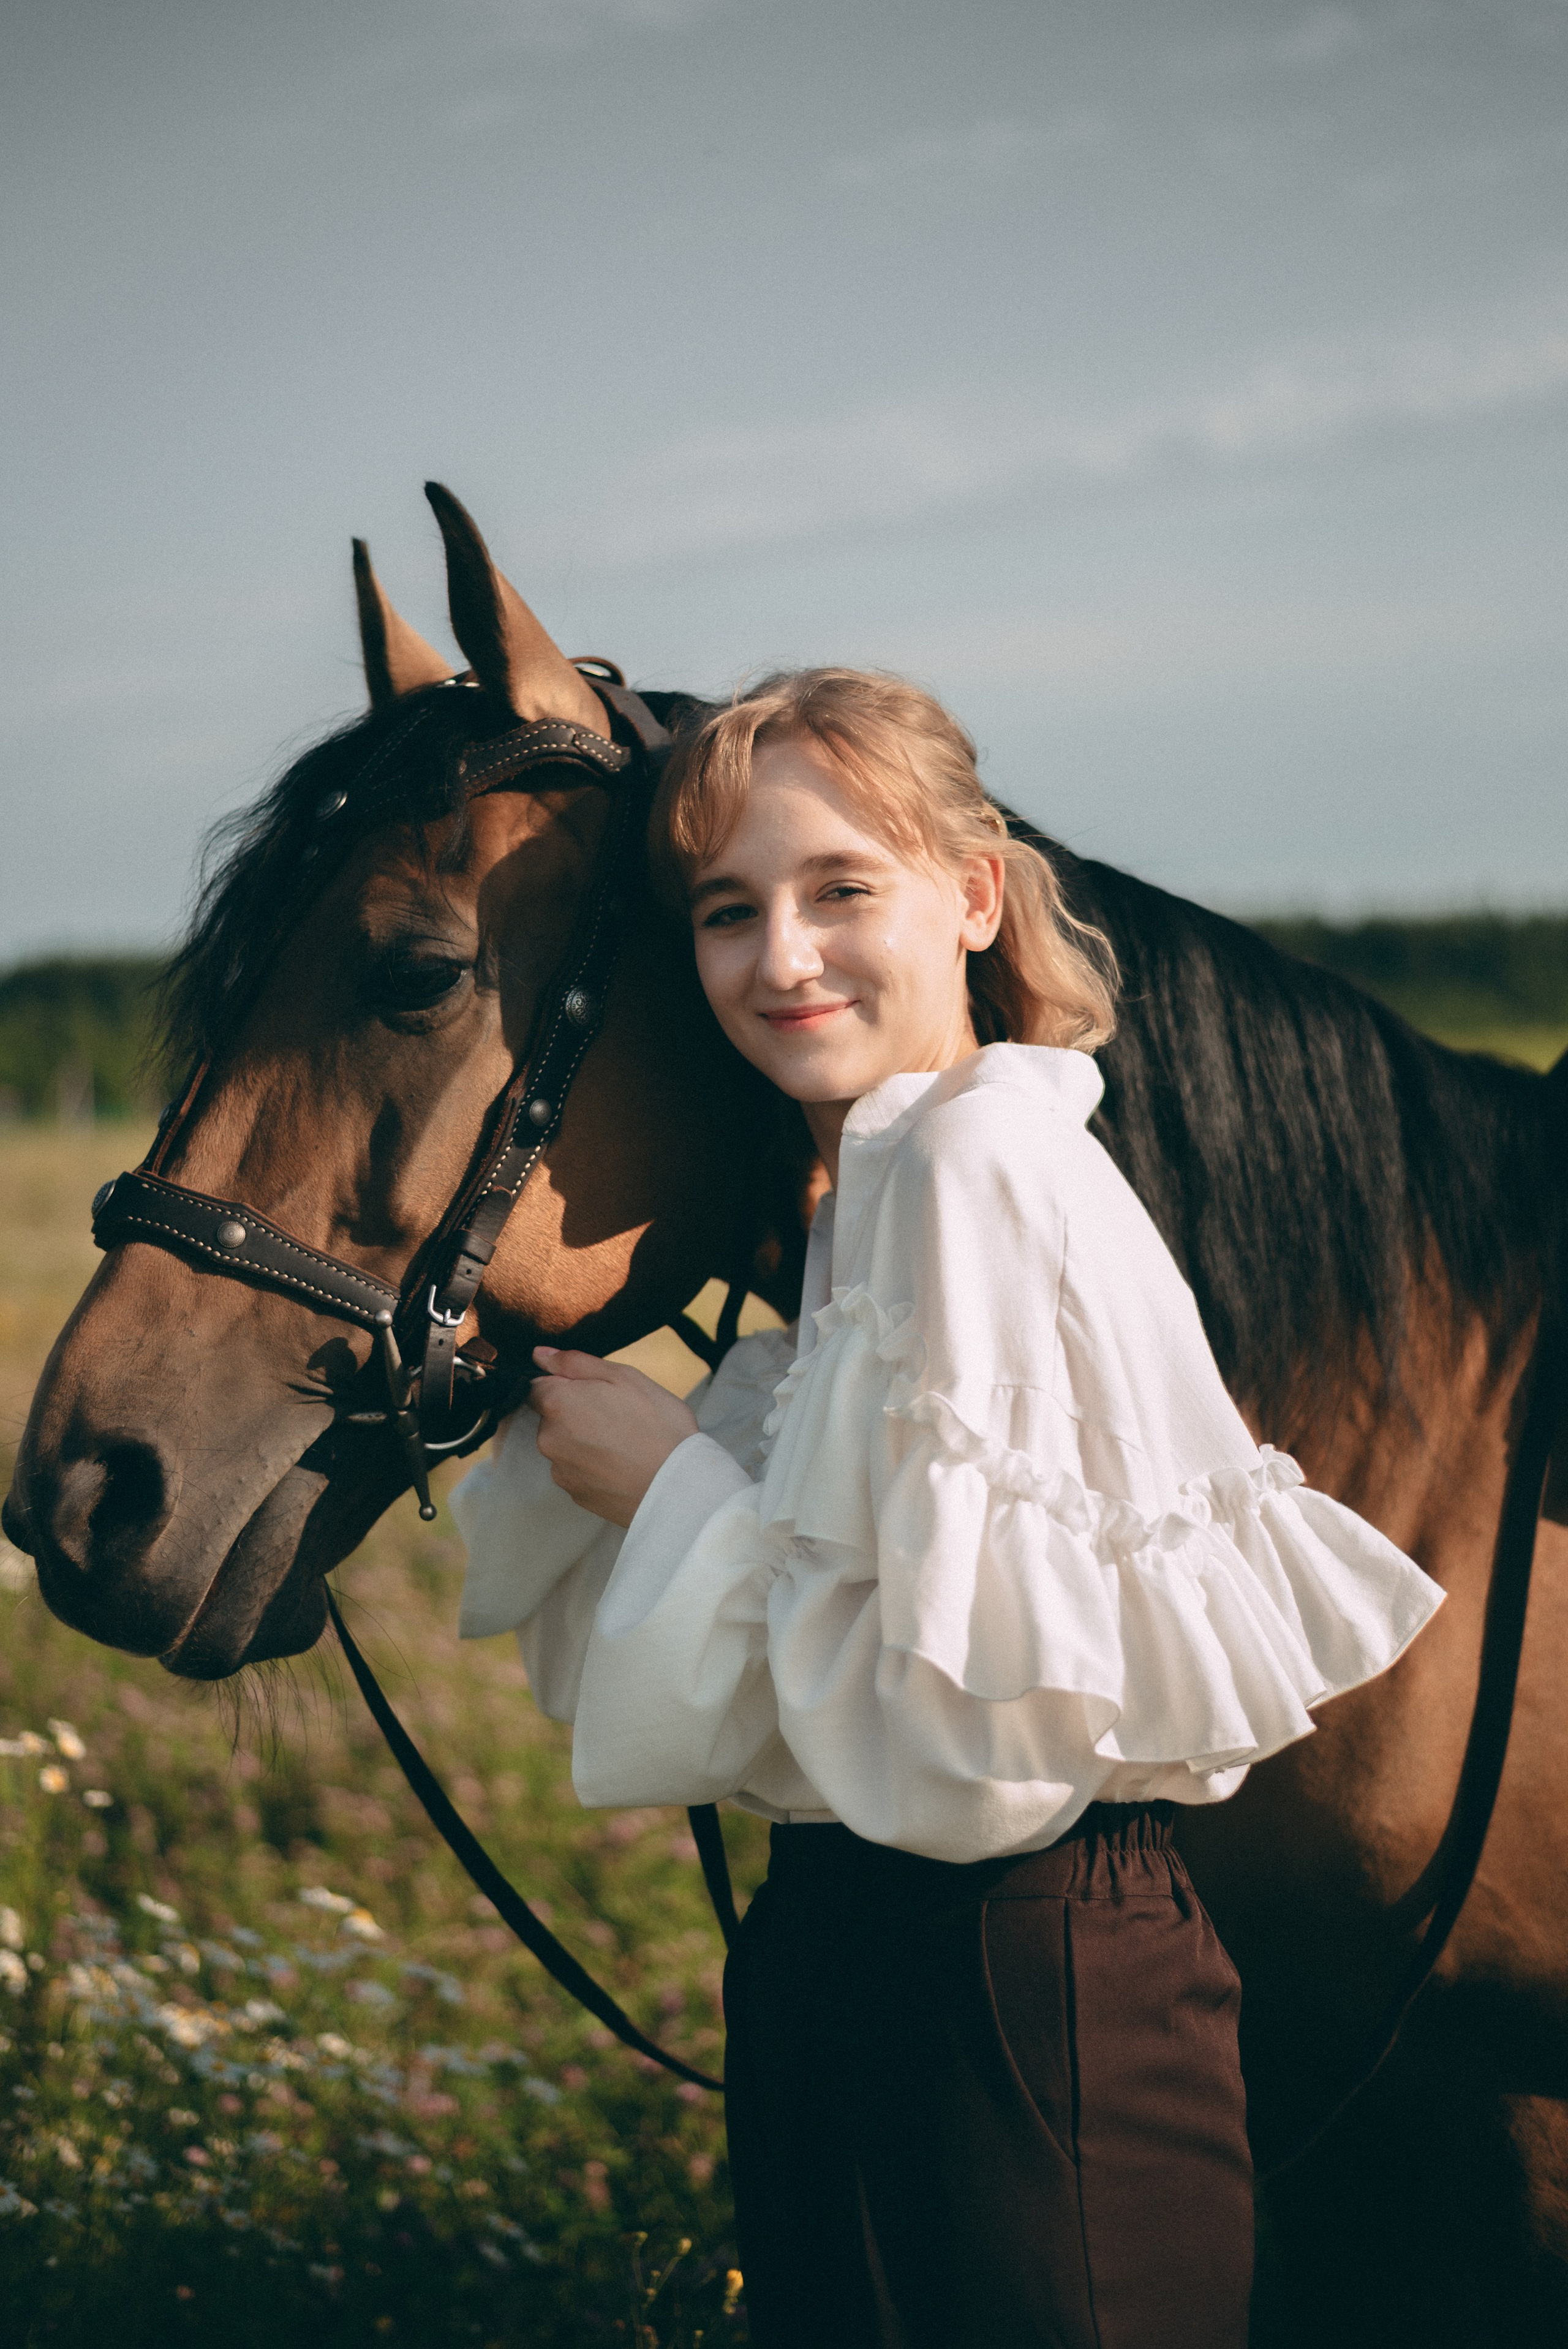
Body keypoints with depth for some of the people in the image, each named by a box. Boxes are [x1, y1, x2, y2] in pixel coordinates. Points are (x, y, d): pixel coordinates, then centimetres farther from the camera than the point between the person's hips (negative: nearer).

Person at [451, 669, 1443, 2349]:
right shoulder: (882, 1178, 12)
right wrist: (583, 1448, 4)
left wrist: (678, 1487, -15)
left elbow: (970, 1733, -25)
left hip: (1004, 2005, -10)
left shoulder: (969, 1167, -19)